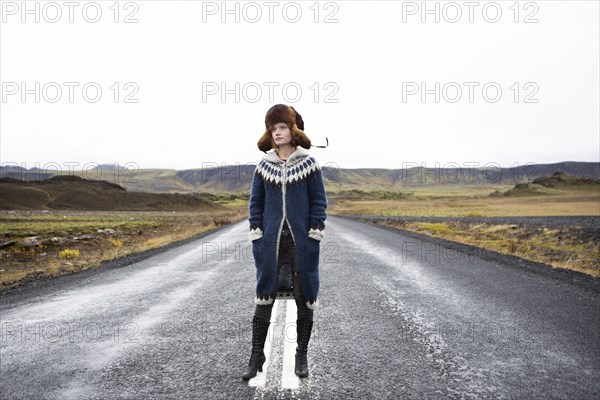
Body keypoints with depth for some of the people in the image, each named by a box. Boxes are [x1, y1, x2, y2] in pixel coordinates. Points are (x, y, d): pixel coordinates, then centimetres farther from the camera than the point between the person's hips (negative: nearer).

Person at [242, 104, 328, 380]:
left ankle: (302, 355, 22)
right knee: (264, 295, 4)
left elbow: (319, 202, 0)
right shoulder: (264, 166, 6)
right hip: (271, 240, 2)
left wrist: (314, 237, -6)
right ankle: (257, 355, 17)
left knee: (304, 296, 6)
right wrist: (256, 237, 2)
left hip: (301, 240, -1)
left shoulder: (309, 164, -1)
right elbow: (255, 203, 9)